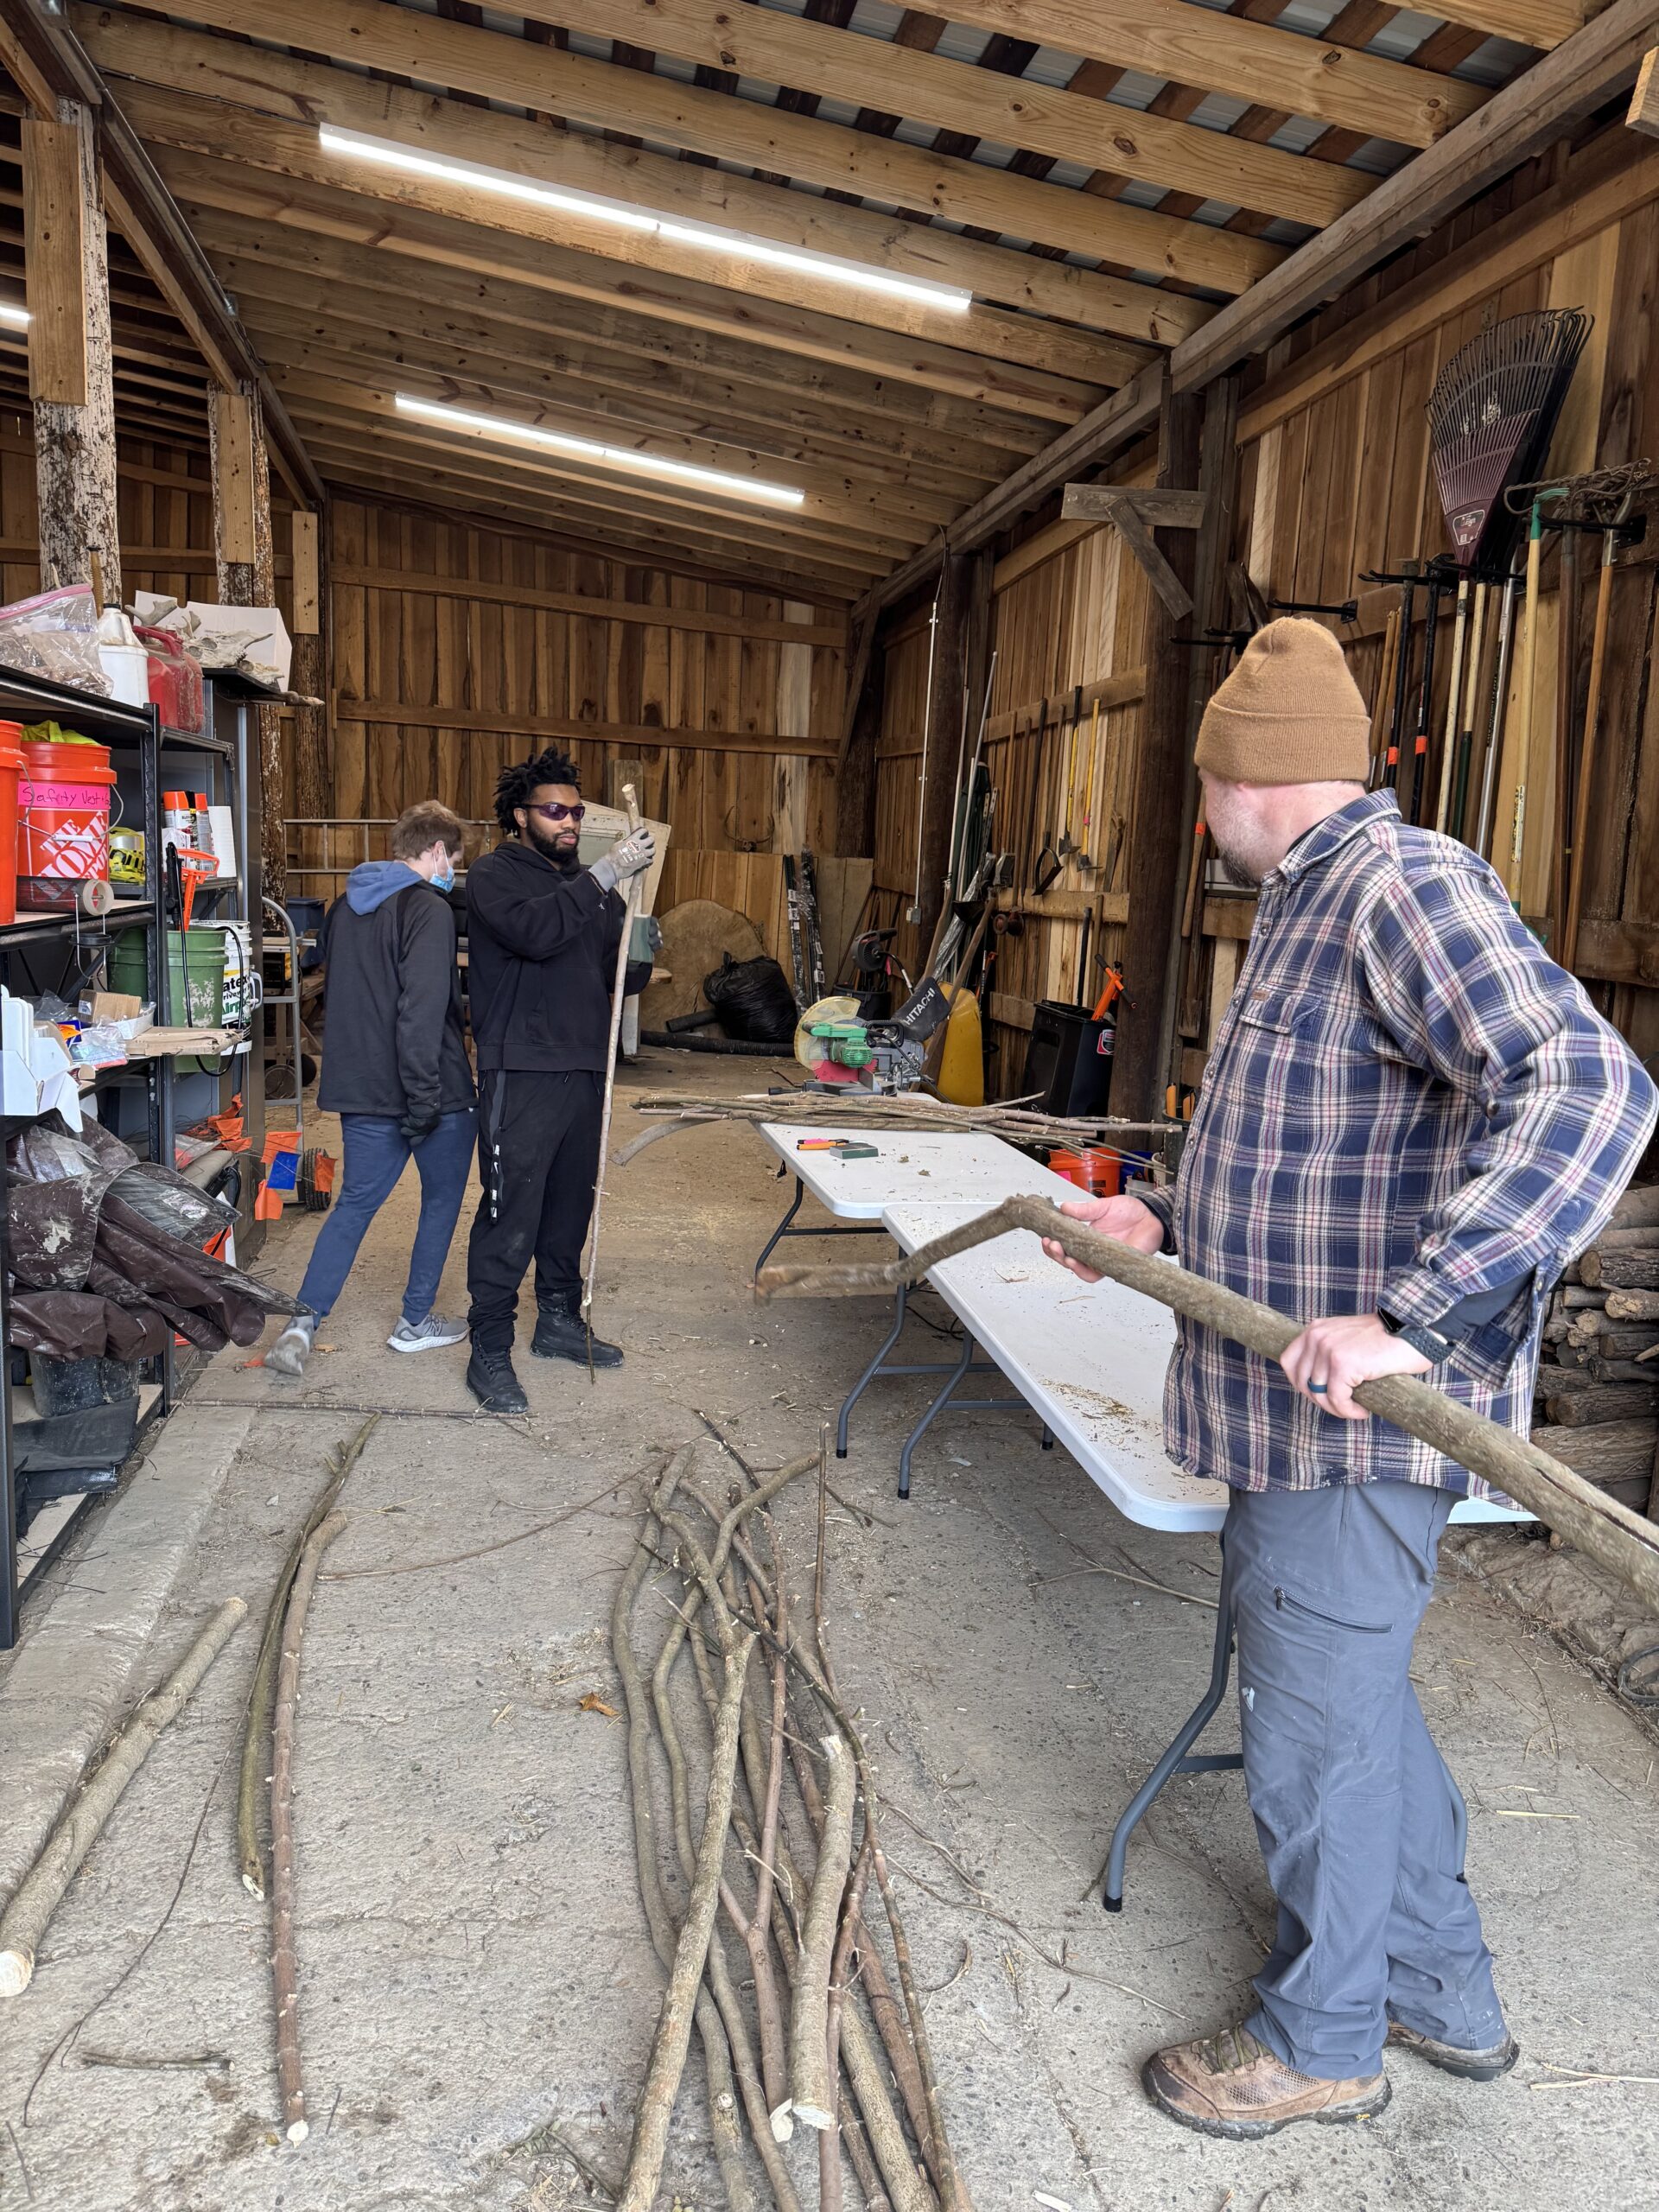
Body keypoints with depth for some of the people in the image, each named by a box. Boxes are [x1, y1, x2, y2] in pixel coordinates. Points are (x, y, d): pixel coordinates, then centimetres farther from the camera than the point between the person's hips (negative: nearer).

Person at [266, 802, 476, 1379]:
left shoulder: (345, 906, 12)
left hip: (359, 1088, 7)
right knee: (442, 1200, 12)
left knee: (356, 1202, 12)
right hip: (433, 1091, -7)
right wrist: (423, 1099, -23)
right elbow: (422, 1013, -24)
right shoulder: (428, 909, -15)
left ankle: (304, 1322, 2)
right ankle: (415, 1322, 19)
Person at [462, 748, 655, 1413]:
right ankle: (489, 1354, 3)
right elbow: (536, 931, -25)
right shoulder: (493, 877, -4)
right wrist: (604, 876, -26)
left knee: (570, 1207, 17)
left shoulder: (589, 883, 16)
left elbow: (625, 979, 16)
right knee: (510, 1216, -6)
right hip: (520, 1074, -7)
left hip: (584, 1070, 7)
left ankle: (559, 1321, 32)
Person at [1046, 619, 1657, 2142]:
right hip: (1298, 1413, 10)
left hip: (1355, 1421, -10)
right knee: (1352, 1691, 23)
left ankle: (1321, 2042, 31)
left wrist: (1407, 1316, -38)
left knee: (1312, 1724, 7)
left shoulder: (1408, 884, -18)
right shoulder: (1315, 908, 15)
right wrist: (1168, 1228, 15)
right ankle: (1444, 1992, 43)